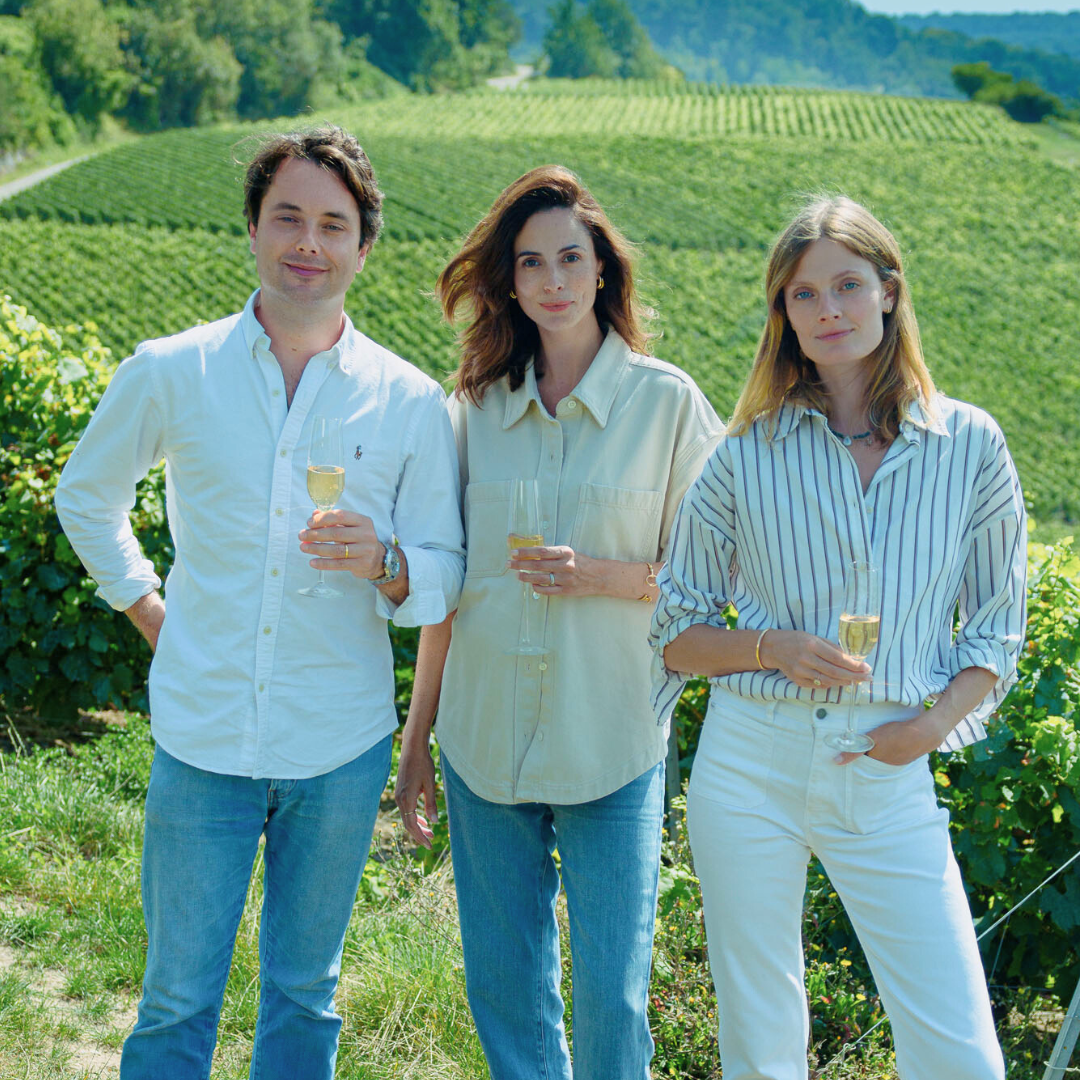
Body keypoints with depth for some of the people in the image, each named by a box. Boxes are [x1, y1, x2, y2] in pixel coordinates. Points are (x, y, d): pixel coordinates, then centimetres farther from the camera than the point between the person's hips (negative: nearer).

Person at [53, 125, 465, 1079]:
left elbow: (444, 579, 0)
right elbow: (86, 497, 15)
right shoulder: (168, 375, -3)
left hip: (341, 748, 1)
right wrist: (148, 611, 7)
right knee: (178, 999, 8)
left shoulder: (411, 403, -3)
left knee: (304, 991, 17)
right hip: (203, 740, 0)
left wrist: (381, 563, -21)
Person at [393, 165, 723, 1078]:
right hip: (485, 741, 3)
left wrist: (602, 576, -17)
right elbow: (446, 587, 9)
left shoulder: (667, 402, -5)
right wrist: (416, 741, 11)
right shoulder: (476, 405, 3)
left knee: (612, 995, 4)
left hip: (612, 746, -2)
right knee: (502, 989, 12)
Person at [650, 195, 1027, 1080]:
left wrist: (935, 721, -8)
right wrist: (776, 648, -13)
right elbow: (678, 633, 6)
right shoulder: (747, 457, 1)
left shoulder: (969, 444, 2)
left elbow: (997, 626, 9)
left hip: (890, 777, 0)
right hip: (752, 764, 0)